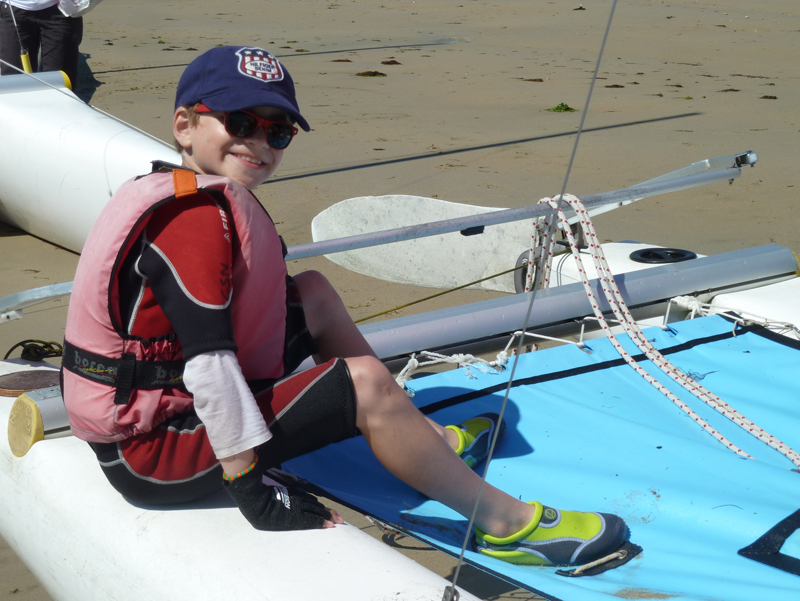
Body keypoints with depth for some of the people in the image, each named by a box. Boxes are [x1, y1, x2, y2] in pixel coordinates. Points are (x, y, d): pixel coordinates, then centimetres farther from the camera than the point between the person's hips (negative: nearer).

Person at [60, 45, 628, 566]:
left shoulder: (215, 200, 9)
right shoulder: (198, 214, -23)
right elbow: (209, 361, -28)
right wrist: (252, 487, -25)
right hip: (151, 456, -11)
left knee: (313, 293, 15)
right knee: (365, 382, -17)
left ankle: (430, 442, 22)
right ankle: (506, 522, -4)